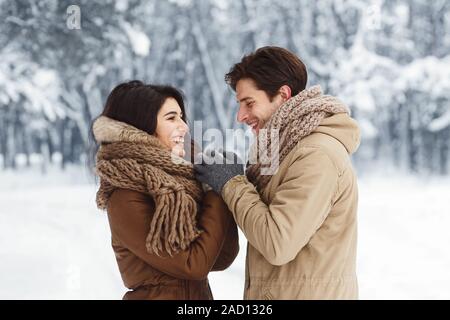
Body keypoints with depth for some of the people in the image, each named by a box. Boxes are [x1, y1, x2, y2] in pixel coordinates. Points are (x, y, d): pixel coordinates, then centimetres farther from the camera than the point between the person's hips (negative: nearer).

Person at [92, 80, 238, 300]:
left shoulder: (174, 179, 1)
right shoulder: (127, 198, -19)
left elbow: (222, 258, -3)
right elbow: (194, 264, -21)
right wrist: (218, 194, -15)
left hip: (200, 292, 7)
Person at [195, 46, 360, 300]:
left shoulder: (317, 156, -20)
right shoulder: (294, 147, 10)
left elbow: (277, 245, -24)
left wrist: (232, 184, -14)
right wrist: (243, 178, -3)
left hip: (308, 294, -9)